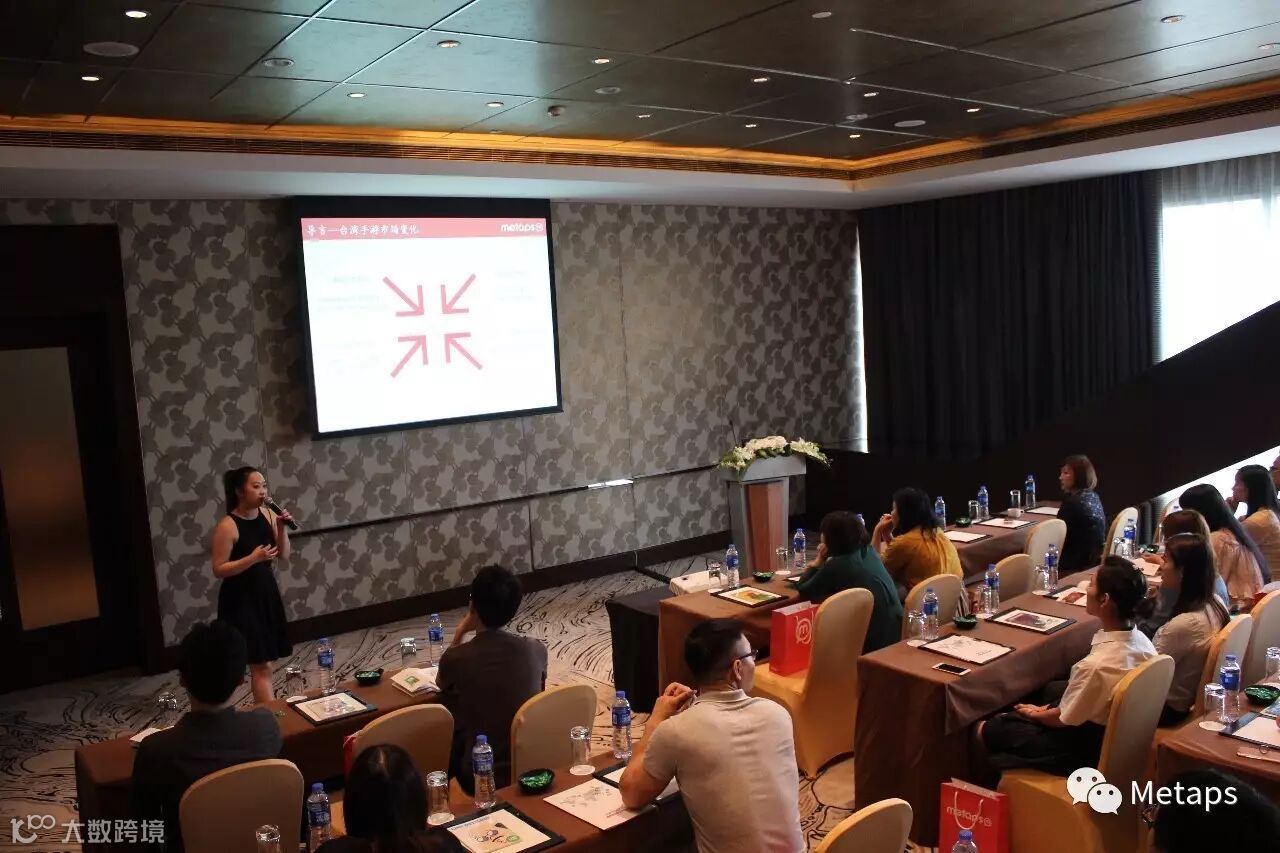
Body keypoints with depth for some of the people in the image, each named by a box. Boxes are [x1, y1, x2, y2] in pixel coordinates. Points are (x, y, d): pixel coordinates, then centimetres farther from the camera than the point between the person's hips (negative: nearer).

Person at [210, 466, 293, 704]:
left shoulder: (267, 515, 1)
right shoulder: (228, 526, -17)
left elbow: (283, 555, 6)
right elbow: (219, 570, -16)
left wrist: (282, 527, -9)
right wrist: (253, 558, -27)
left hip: (266, 593, 6)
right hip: (240, 600, -6)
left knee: (262, 661, 14)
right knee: (261, 665, -5)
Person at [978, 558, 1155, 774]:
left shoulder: (1096, 665, -37)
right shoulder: (1141, 641, -12)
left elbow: (1062, 719, -18)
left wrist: (1035, 714, 4)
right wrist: (1044, 710, 11)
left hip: (1085, 750, -8)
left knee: (988, 729, 7)